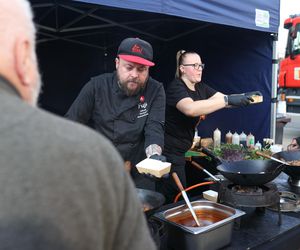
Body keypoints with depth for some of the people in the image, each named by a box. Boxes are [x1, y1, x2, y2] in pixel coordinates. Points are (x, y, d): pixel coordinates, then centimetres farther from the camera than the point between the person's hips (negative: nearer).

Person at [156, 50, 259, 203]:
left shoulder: (200, 88, 11)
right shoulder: (176, 87, -16)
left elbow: (223, 99, 1)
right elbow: (190, 108, -36)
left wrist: (244, 98, -18)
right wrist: (228, 100, -37)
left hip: (178, 153, 9)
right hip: (167, 152, -9)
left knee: (178, 198, 16)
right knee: (172, 201, -2)